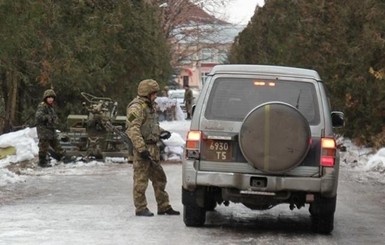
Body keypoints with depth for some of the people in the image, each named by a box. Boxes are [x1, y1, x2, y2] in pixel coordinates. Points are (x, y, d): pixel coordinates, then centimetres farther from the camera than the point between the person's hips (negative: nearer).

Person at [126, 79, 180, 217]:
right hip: (142, 148, -10)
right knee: (141, 179, -3)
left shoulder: (150, 106, 17)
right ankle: (140, 209, 3)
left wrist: (162, 132, 10)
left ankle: (164, 207, 21)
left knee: (159, 178, 14)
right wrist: (141, 148, -27)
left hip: (152, 148, 10)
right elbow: (133, 130, -21)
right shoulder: (137, 107, -14)